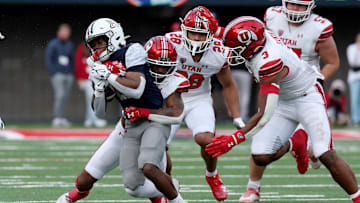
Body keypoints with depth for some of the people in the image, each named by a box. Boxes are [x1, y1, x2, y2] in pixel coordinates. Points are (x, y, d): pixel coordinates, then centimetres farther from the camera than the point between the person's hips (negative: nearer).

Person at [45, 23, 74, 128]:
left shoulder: (70, 45, 13)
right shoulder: (53, 44, -2)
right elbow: (48, 60, -3)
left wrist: (72, 73, 6)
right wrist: (54, 73, -12)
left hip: (68, 75, 5)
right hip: (58, 75, -5)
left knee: (65, 97, 4)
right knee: (60, 95, -17)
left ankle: (62, 119, 9)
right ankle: (57, 118, -18)